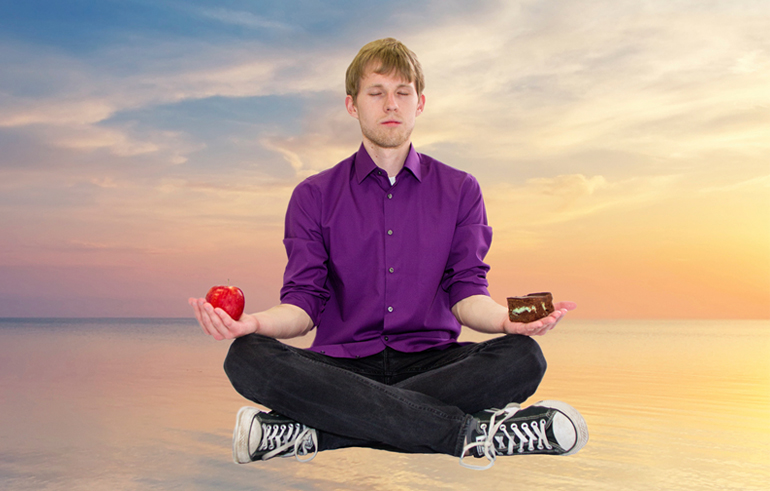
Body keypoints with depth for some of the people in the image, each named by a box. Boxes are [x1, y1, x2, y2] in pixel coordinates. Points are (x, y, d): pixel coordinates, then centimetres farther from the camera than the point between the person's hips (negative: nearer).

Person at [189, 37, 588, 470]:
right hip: (343, 365, 0)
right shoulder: (314, 196, 10)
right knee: (247, 358, -30)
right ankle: (469, 432, -34)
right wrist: (256, 322, -21)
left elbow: (466, 294, 4)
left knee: (523, 358, -29)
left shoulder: (460, 190, 12)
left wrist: (507, 319, -21)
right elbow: (305, 304, 3)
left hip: (430, 360, 1)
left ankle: (316, 432, -33)